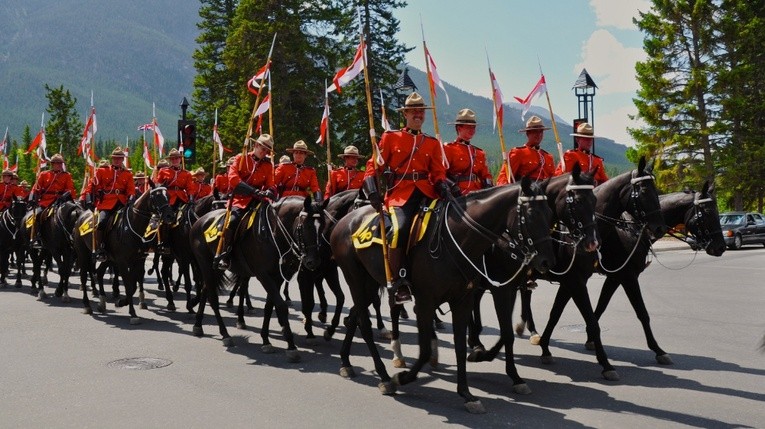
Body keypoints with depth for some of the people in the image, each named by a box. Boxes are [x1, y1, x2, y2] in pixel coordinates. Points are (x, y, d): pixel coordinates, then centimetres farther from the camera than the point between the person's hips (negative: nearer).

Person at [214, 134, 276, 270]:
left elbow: (270, 184, 10)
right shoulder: (240, 158, 3)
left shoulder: (268, 165, 12)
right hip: (240, 199, -4)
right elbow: (233, 179, -11)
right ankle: (224, 256, -16)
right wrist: (255, 191, -22)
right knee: (233, 221, -27)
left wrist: (269, 192, -18)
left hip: (257, 201, 4)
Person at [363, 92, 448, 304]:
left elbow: (438, 172, 13)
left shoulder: (433, 143, 19)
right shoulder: (390, 137, 12)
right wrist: (373, 192, -8)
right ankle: (399, 283, -20)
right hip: (400, 193, -3)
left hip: (426, 191, 3)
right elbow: (373, 165, 8)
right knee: (399, 229, -30)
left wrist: (443, 187, -10)